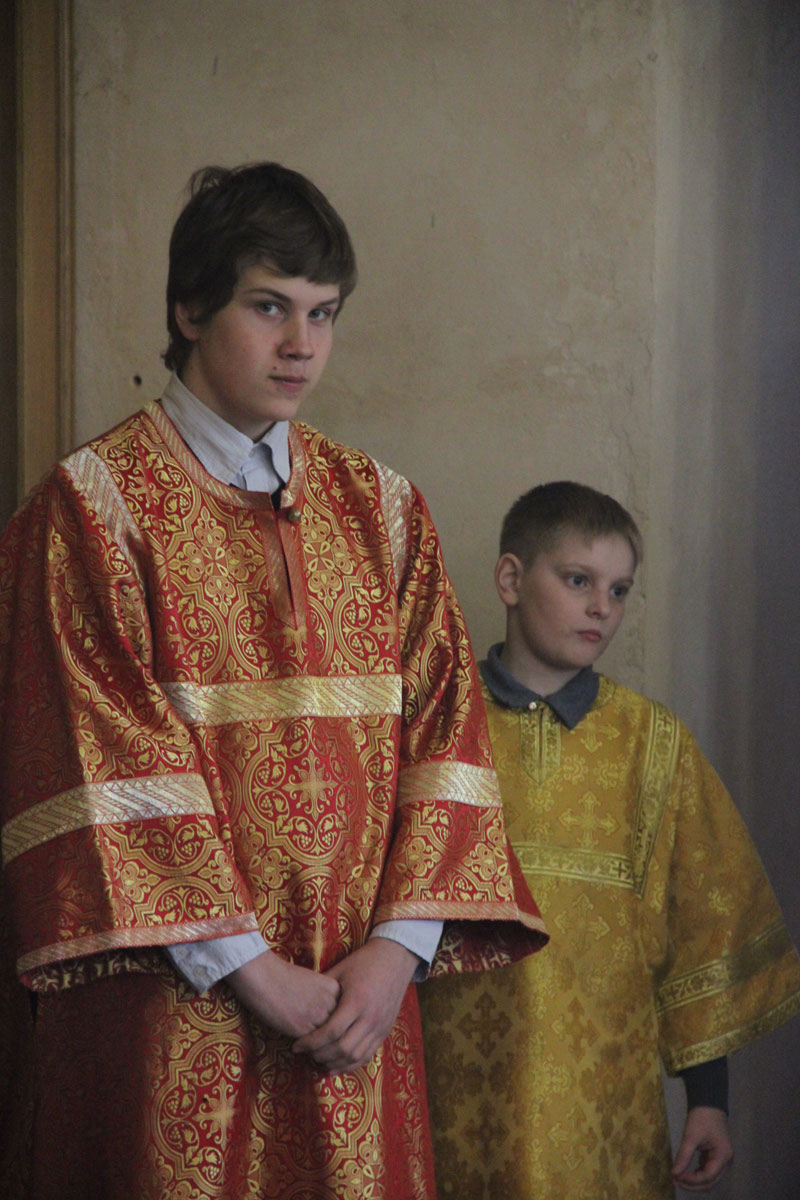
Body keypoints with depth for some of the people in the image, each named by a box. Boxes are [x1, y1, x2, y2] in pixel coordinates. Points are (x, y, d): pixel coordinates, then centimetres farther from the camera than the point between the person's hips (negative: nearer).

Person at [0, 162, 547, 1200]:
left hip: (358, 998, 4)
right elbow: (105, 766, -10)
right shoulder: (93, 503, -4)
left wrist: (397, 949, -9)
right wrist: (252, 970, -13)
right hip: (179, 1001, -4)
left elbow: (445, 727, 3)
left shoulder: (379, 506, 10)